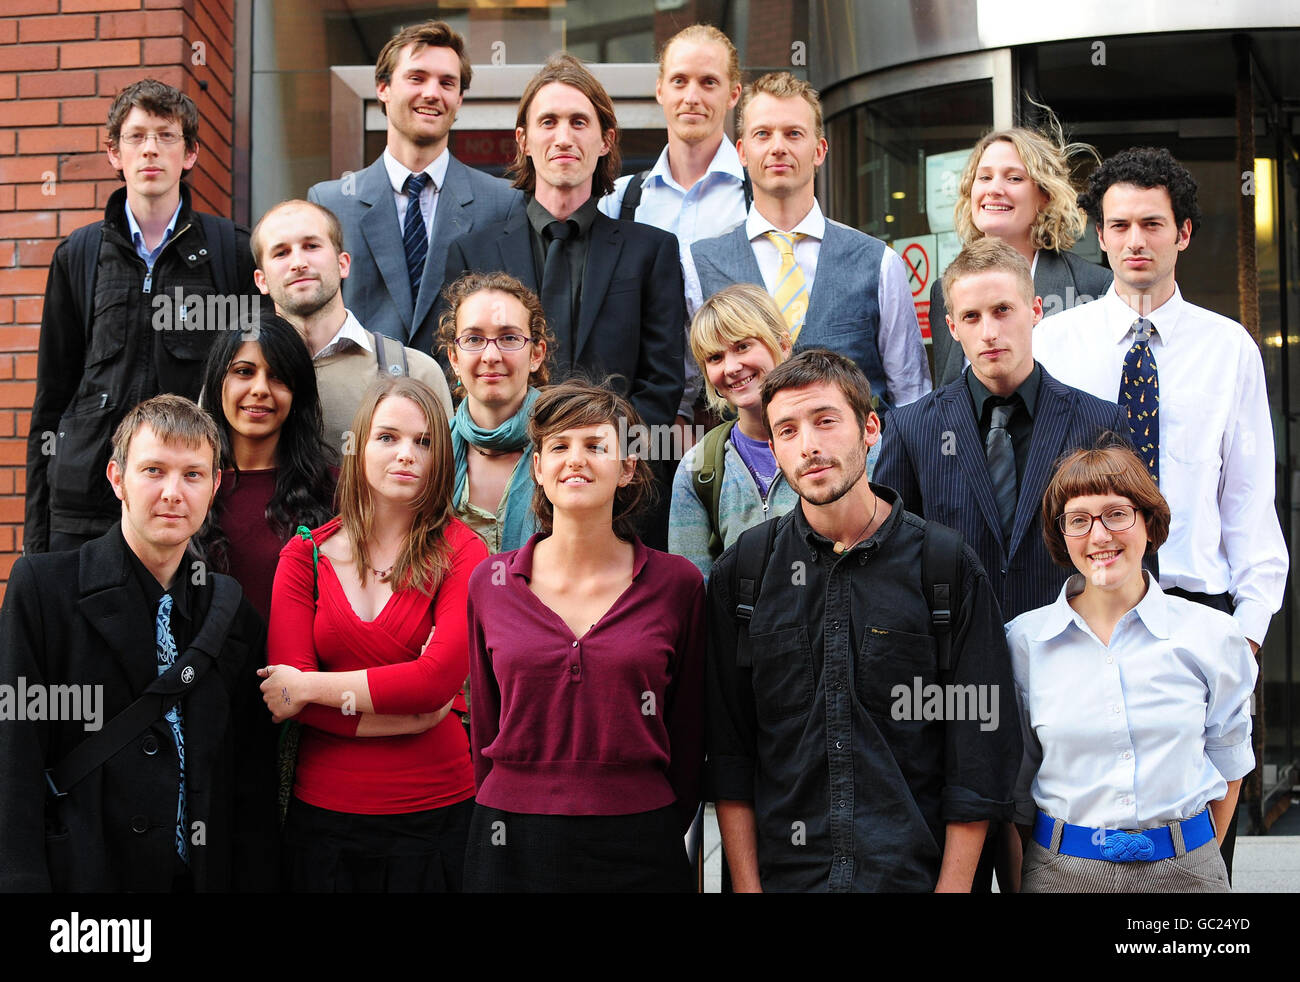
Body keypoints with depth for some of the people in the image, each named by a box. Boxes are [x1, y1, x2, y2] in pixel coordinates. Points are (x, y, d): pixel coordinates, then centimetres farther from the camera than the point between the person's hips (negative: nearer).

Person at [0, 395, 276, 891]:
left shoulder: (236, 619, 5)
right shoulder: (43, 586, -6)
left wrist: (254, 882, -3)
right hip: (80, 873, -3)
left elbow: (252, 792, 5)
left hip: (203, 874, 4)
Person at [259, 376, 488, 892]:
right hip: (323, 806, 2)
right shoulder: (305, 555, 2)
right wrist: (412, 715, -14)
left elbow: (440, 678, -18)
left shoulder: (463, 552, -6)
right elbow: (283, 693, -7)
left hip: (433, 808, -2)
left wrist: (311, 686, -10)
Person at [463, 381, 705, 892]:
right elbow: (484, 723, 9)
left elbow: (687, 729, 5)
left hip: (638, 849, -1)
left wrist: (662, 832, 5)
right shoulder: (490, 582, 1)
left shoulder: (677, 583, -2)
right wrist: (502, 822, 9)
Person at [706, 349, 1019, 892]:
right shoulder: (740, 572, 1)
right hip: (784, 873, 1)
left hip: (914, 873, -1)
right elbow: (729, 750, 2)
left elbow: (980, 753, -4)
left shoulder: (949, 566, -4)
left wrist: (953, 885, -10)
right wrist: (746, 886, -4)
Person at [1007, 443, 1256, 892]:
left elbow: (1228, 765, 8)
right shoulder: (1025, 640, -3)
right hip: (1062, 869, 0)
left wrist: (1198, 863, 6)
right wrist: (1017, 882, 1)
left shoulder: (1211, 635, -3)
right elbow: (1013, 782, 4)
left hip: (1185, 867, 0)